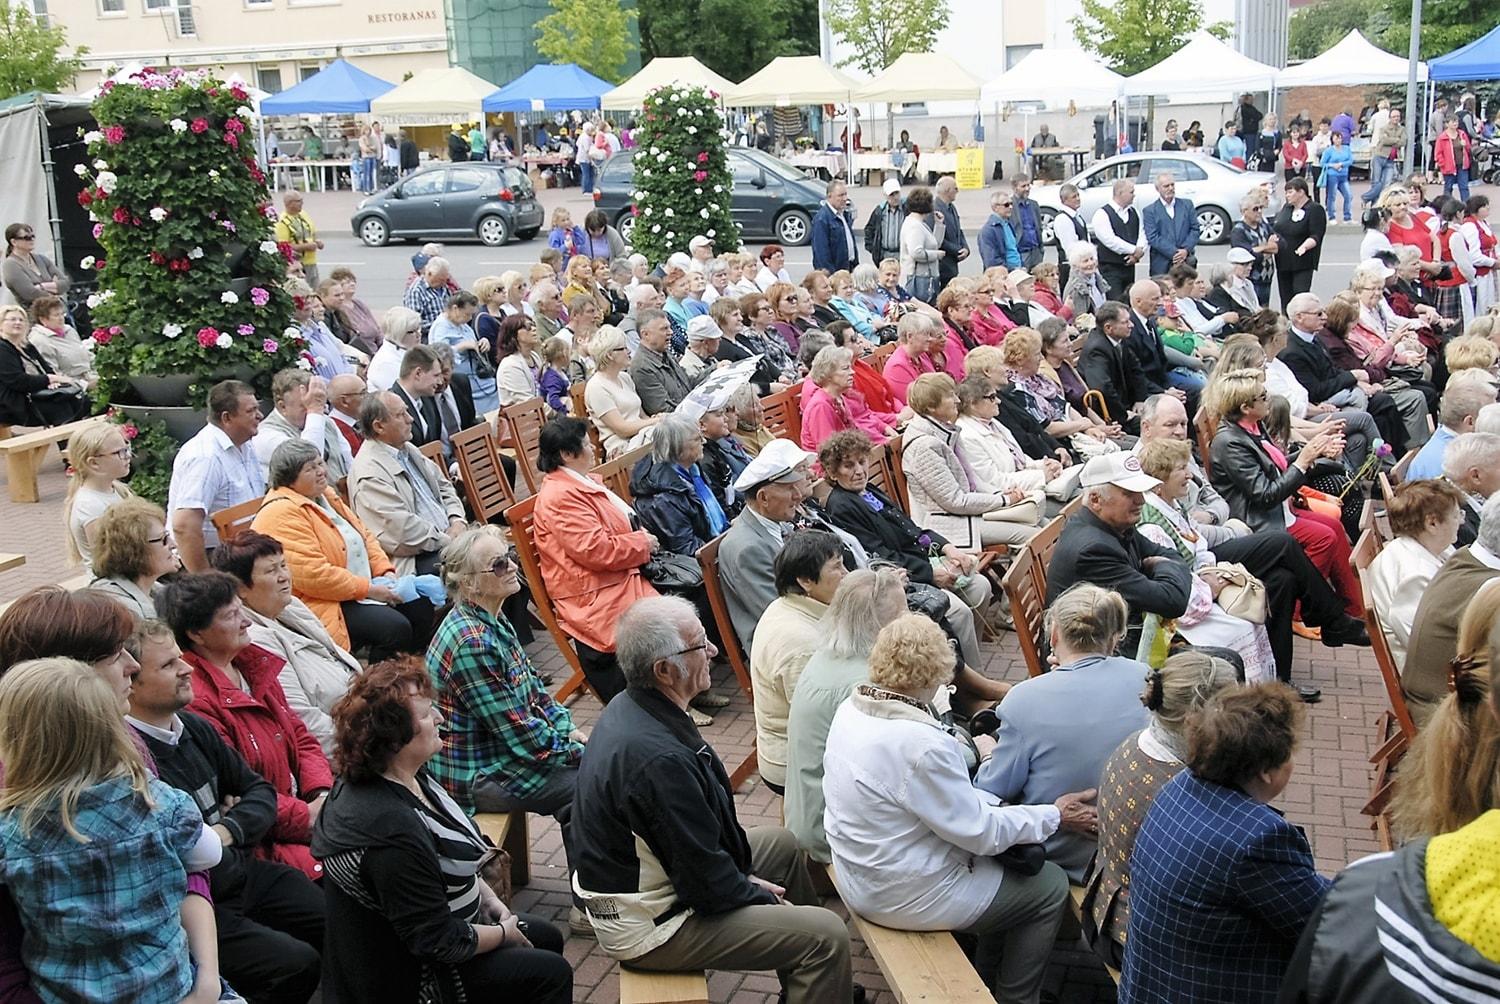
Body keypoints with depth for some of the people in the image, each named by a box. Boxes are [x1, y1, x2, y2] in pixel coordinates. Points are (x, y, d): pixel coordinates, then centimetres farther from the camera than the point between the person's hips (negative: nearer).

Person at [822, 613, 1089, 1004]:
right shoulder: (921, 745, -32)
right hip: (904, 897, -9)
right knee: (1050, 886, 10)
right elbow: (979, 831, -22)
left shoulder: (852, 708, -7)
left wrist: (969, 749, 14)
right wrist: (1055, 816, -11)